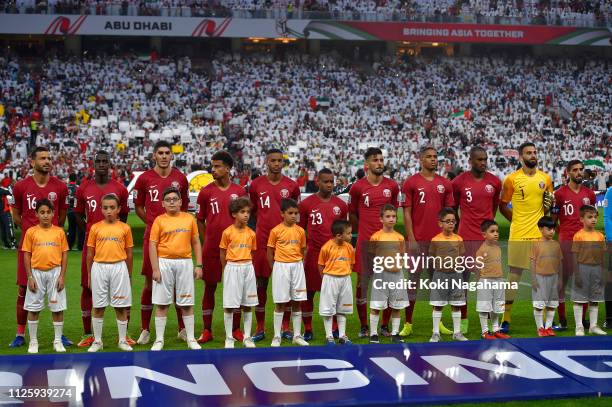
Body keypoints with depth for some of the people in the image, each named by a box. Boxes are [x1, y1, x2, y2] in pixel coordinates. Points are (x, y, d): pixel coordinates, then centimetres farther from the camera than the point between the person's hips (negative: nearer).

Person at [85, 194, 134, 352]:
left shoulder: (125, 228, 3)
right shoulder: (95, 228, 4)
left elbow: (129, 254, 8)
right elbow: (90, 254, 7)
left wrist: (129, 275, 9)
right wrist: (89, 276, 7)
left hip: (119, 267, -1)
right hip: (99, 268, 1)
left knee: (121, 307, 4)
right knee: (98, 307, 7)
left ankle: (123, 340, 14)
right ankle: (97, 341, 17)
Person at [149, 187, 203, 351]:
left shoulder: (189, 219, 6)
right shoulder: (159, 220, 0)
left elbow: (196, 242, 10)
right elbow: (152, 245, -3)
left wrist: (198, 265, 4)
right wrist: (155, 269, -9)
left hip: (185, 263, 2)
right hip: (164, 263, -1)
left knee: (187, 303, 6)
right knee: (162, 303, 3)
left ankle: (191, 339, 15)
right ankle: (159, 340, 11)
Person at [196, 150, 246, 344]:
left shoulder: (239, 191, 3)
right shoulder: (206, 192, 0)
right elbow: (200, 220, 6)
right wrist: (208, 240, 1)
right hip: (211, 247, -1)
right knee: (209, 287, 4)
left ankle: (236, 329, 15)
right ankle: (207, 330, 12)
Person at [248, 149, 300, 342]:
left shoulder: (291, 186, 3)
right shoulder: (256, 185, 3)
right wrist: (266, 224, 8)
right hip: (262, 239, 0)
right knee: (261, 283, 3)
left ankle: (285, 327, 12)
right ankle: (260, 328, 10)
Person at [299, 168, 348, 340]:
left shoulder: (341, 205, 7)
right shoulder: (306, 204, 0)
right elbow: (301, 230, 6)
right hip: (313, 253, -2)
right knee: (309, 291, 3)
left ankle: (335, 328, 14)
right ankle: (307, 330, 12)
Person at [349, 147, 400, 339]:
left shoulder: (392, 186, 5)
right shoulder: (358, 187, -3)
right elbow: (352, 215, 7)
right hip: (365, 242, -2)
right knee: (362, 283, 2)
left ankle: (385, 325, 17)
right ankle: (364, 326, 13)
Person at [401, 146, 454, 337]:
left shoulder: (445, 184, 9)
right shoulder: (411, 182, -2)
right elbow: (407, 213, -4)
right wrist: (411, 239, -10)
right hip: (418, 240, -4)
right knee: (413, 280, 0)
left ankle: (439, 322, 18)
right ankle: (408, 324, 7)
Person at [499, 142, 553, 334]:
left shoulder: (546, 178, 7)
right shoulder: (512, 179, -3)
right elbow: (502, 206, 5)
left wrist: (549, 203, -2)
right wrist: (517, 220, 1)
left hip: (541, 234, 3)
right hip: (518, 235, -3)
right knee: (514, 275, 1)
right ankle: (506, 319, 8)